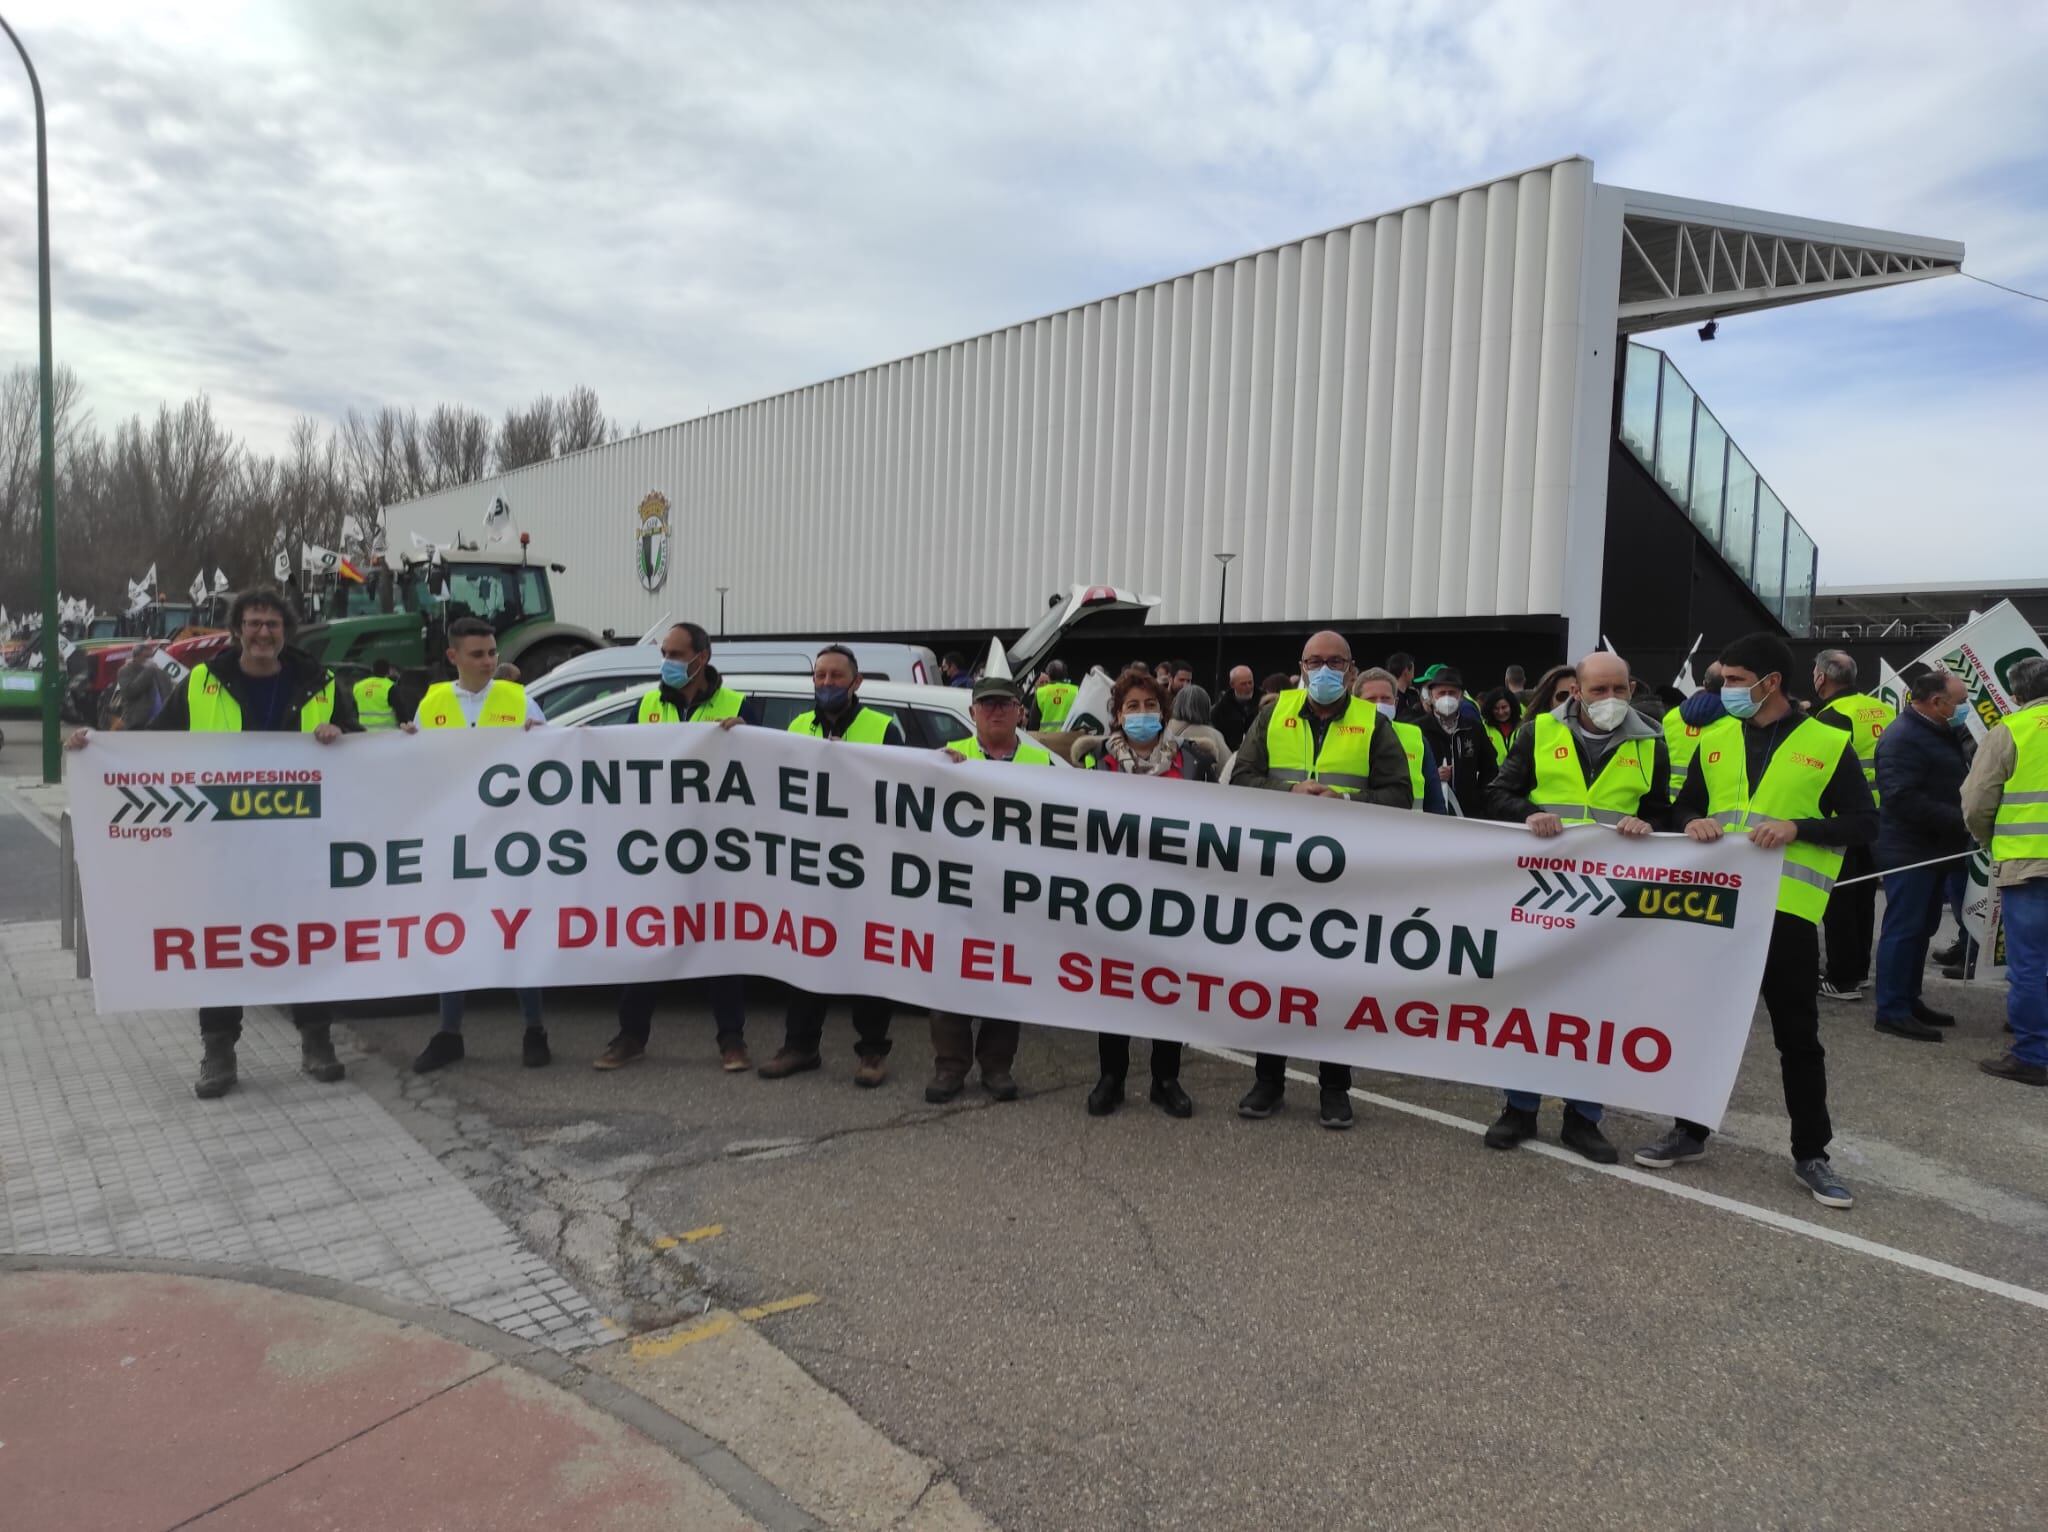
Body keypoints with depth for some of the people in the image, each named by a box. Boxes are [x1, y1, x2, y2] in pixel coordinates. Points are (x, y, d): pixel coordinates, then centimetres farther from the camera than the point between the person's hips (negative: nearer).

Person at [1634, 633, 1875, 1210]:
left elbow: (1864, 824, -3)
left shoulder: (1829, 744, -4)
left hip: (1786, 909, -3)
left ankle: (1810, 1154, 20)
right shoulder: (1715, 739, 6)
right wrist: (1693, 822, -8)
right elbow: (1685, 804, 15)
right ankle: (1690, 1130, 27)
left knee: (1798, 1036, 7)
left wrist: (1797, 827, -19)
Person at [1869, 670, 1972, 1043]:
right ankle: (1892, 1011, 1)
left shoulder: (1941, 733, 14)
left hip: (1934, 849, 10)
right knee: (1904, 929, -5)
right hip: (1909, 852, -10)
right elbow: (1904, 799, -27)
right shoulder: (1903, 739, -18)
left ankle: (1908, 1001, 25)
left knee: (1922, 928, 15)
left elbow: (1952, 784, 22)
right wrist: (1961, 820, -23)